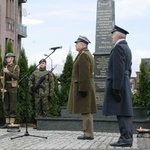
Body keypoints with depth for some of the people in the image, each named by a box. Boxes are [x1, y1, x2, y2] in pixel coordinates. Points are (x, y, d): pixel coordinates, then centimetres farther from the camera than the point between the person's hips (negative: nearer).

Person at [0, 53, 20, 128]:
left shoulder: (16, 67, -1)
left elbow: (16, 77, -16)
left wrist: (8, 72, -24)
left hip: (13, 88, -5)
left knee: (13, 106, -5)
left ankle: (12, 123, -2)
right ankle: (7, 123, 8)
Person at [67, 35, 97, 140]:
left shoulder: (83, 55, -14)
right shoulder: (88, 54, 20)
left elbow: (84, 74, -21)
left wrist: (82, 89, -23)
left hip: (82, 87, -10)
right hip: (87, 87, 10)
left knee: (85, 111, -8)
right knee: (86, 111, 11)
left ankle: (88, 134, -5)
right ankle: (88, 133, 15)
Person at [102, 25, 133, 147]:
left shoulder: (118, 47, -11)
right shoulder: (127, 48, 20)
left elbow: (118, 70, -20)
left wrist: (116, 88, -21)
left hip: (117, 83, -10)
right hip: (125, 84, 10)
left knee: (121, 113, -10)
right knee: (125, 112, 8)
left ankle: (125, 139, -11)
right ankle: (127, 138, 10)